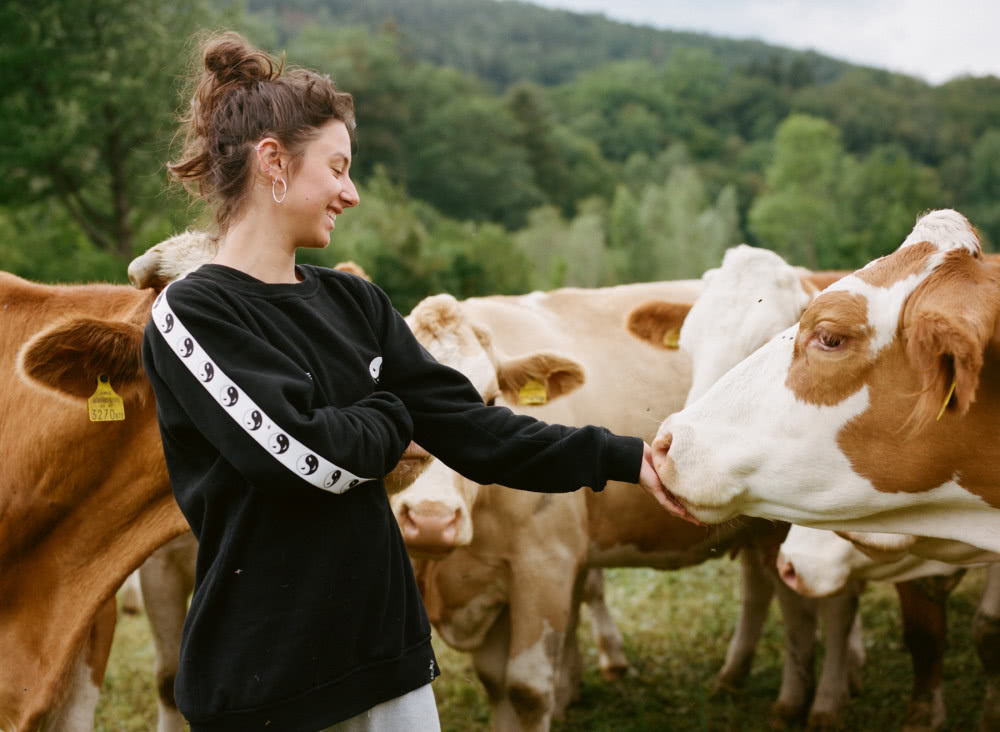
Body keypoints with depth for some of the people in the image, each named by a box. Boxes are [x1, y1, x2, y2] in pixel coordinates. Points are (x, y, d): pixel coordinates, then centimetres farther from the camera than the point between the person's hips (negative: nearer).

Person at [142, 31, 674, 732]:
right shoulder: (191, 314, -12)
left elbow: (466, 424, 6)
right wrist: (389, 418, -1)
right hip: (261, 676, -6)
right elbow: (311, 456, -20)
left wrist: (621, 456, 2)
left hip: (386, 646, 6)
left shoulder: (354, 302, 8)